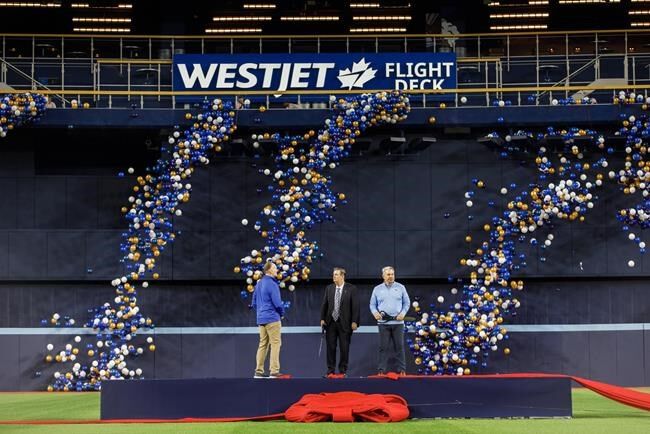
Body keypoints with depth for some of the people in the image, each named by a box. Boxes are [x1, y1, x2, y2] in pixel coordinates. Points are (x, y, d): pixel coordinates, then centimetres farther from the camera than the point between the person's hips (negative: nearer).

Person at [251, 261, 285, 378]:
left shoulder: (259, 284, 13)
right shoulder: (272, 284, -14)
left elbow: (254, 303, 19)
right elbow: (277, 303, -17)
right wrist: (282, 313, 1)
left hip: (261, 319, 8)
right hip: (272, 318, -8)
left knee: (263, 344, 10)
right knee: (275, 343, -5)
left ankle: (259, 371, 10)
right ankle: (274, 371, -8)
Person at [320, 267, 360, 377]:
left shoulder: (351, 289, -4)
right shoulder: (329, 288, 7)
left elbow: (355, 306, -6)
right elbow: (324, 304, 10)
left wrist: (354, 321, -11)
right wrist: (322, 318, 1)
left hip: (344, 323, -3)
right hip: (330, 322, 3)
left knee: (344, 347, 2)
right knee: (330, 347, 5)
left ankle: (343, 370, 12)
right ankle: (330, 369, 13)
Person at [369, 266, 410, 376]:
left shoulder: (400, 288, 6)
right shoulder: (377, 289, 7)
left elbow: (407, 303, 8)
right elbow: (372, 304, 11)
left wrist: (403, 313, -7)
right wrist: (375, 312, -9)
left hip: (398, 322, 0)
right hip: (383, 322, 0)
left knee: (399, 346, 0)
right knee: (384, 347, 0)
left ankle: (402, 370, 5)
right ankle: (381, 370, 4)